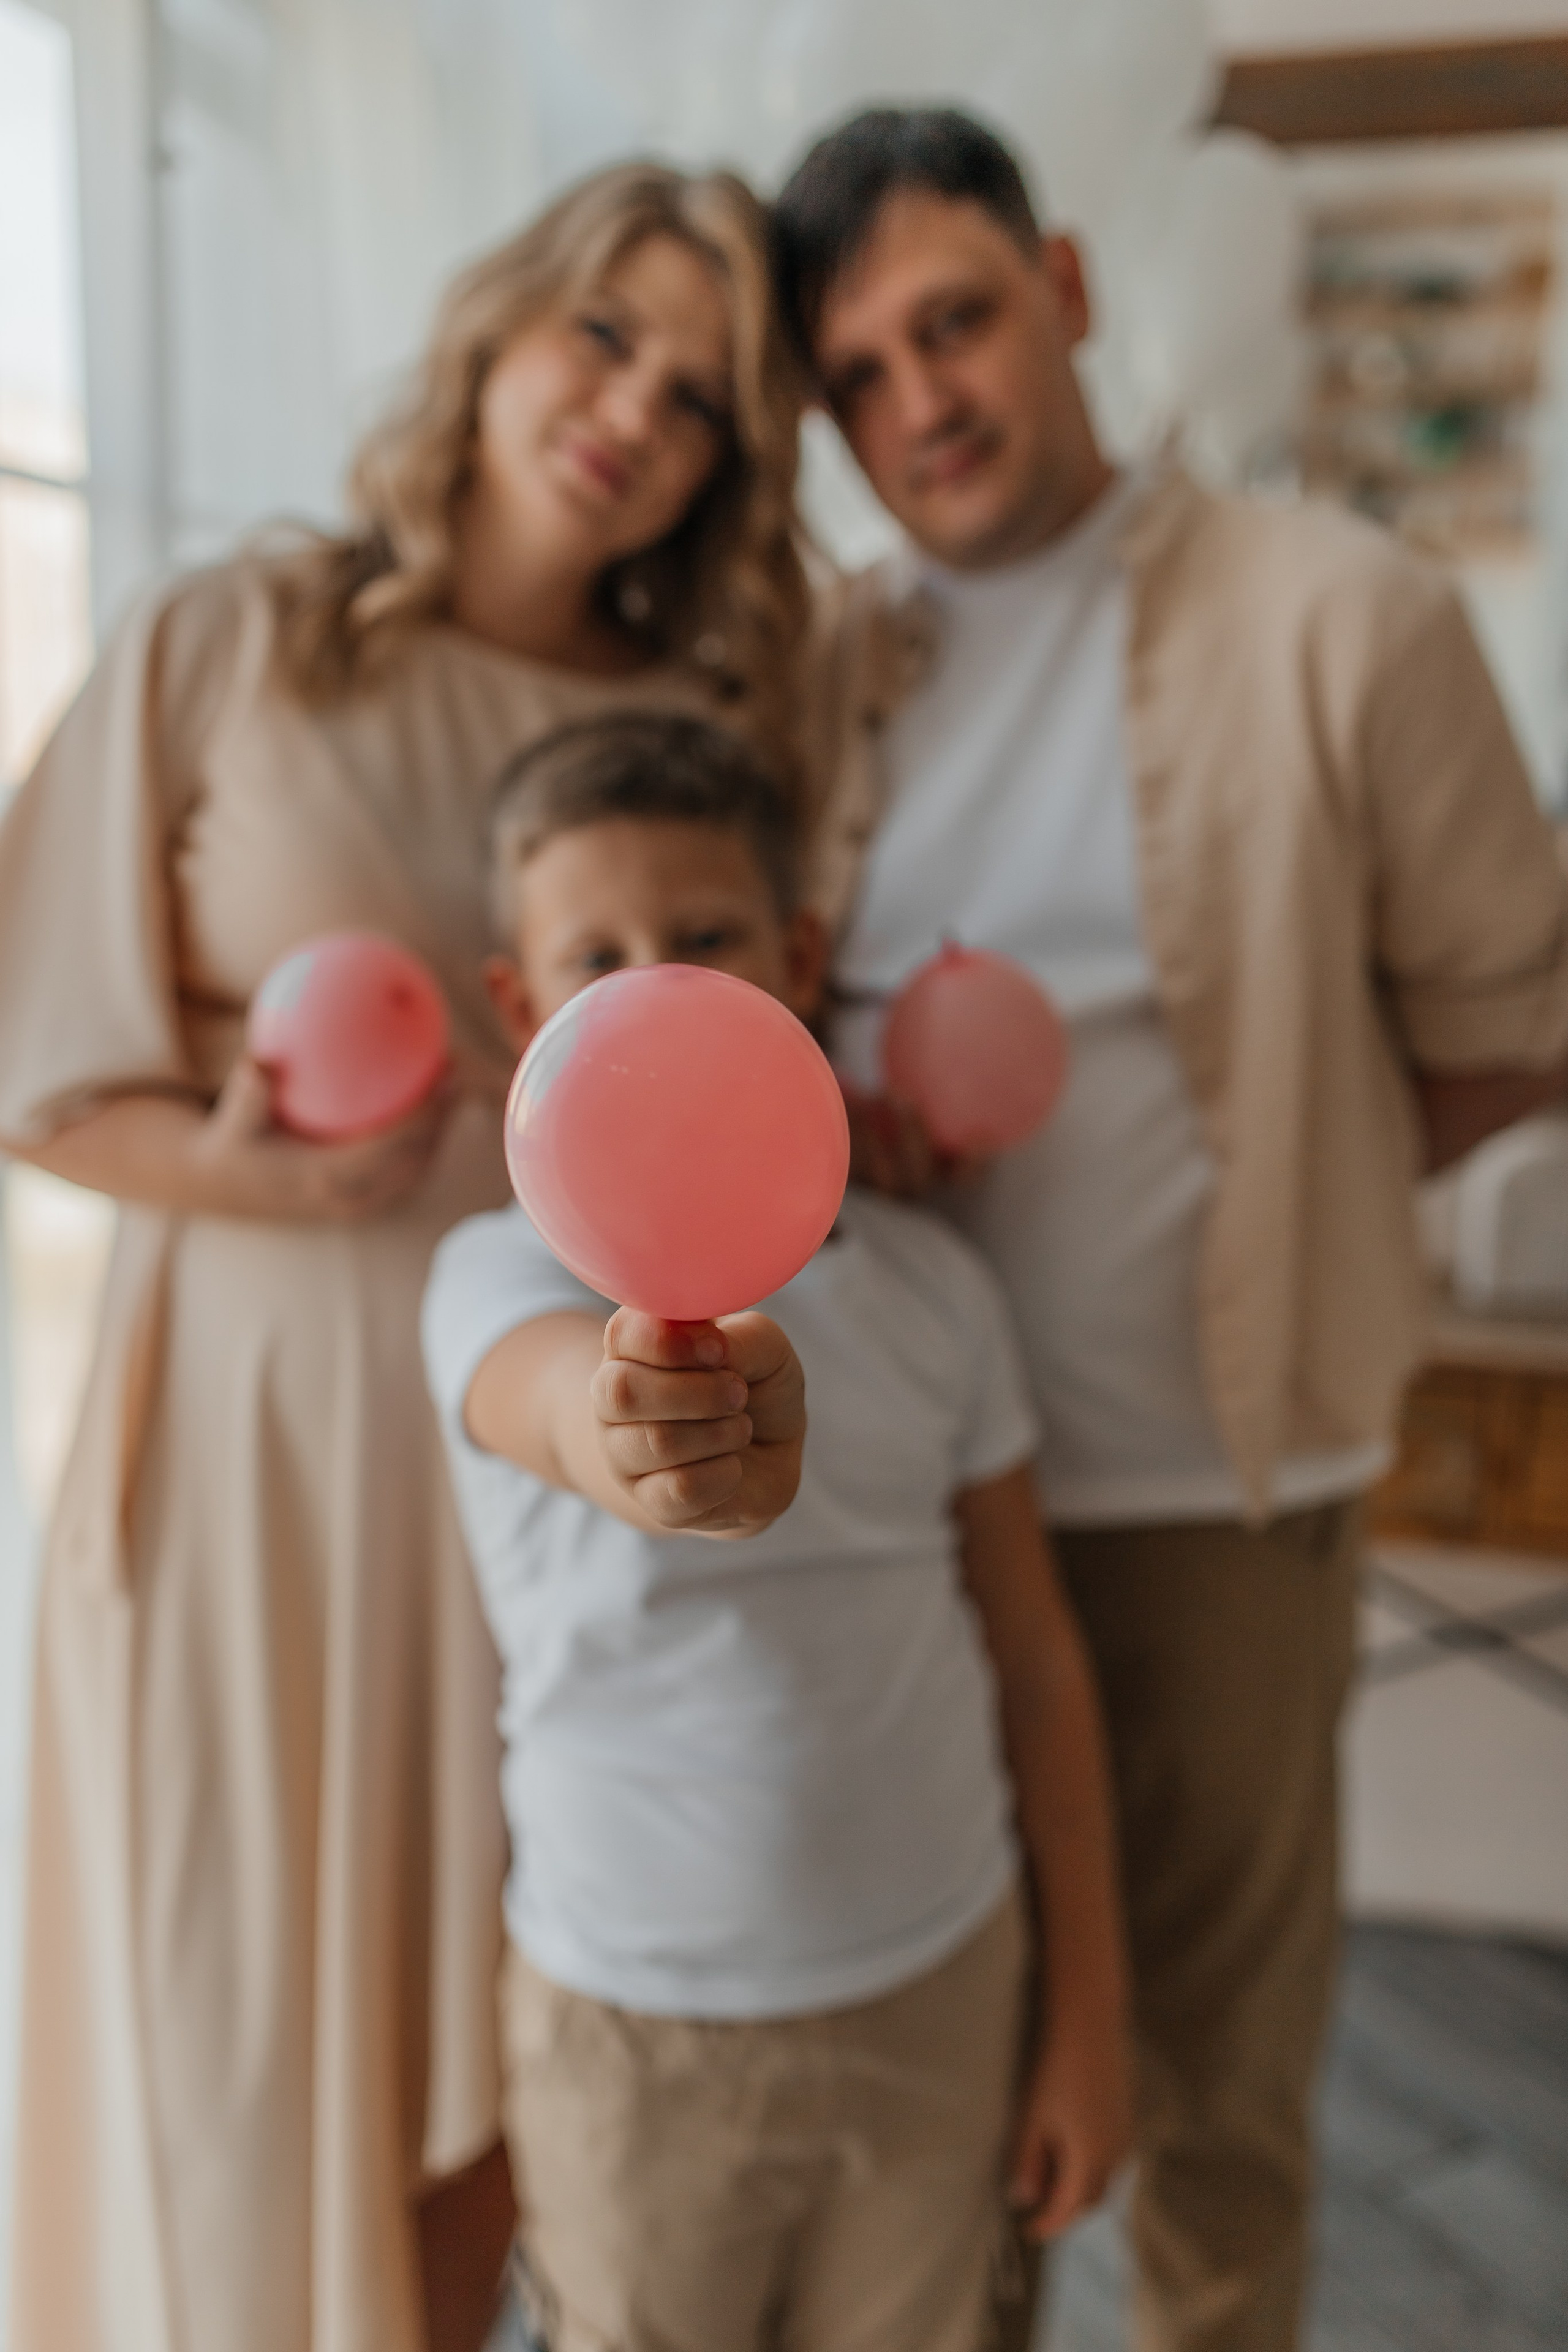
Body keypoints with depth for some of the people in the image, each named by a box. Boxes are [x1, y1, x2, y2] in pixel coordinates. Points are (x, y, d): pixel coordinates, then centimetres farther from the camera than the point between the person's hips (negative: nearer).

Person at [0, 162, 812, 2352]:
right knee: (241, 2032, 11)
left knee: (489, 2046, 16)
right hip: (259, 1446, -2)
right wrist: (252, 1172, -20)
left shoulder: (708, 729, 7)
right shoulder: (234, 645, -1)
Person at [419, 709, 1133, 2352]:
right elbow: (562, 1393, -40)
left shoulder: (931, 1285, -7)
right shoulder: (502, 1273, -15)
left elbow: (1032, 1647, -1)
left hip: (940, 1986, 3)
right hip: (631, 2025, -2)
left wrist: (1090, 2016, 3)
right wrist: (648, 1438, -64)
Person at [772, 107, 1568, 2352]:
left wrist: (1258, 1191, -2)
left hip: (1211, 1481, -3)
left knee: (1212, 2067, 16)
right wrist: (817, 1131, -7)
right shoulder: (826, 667, 5)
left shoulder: (1339, 615, -6)